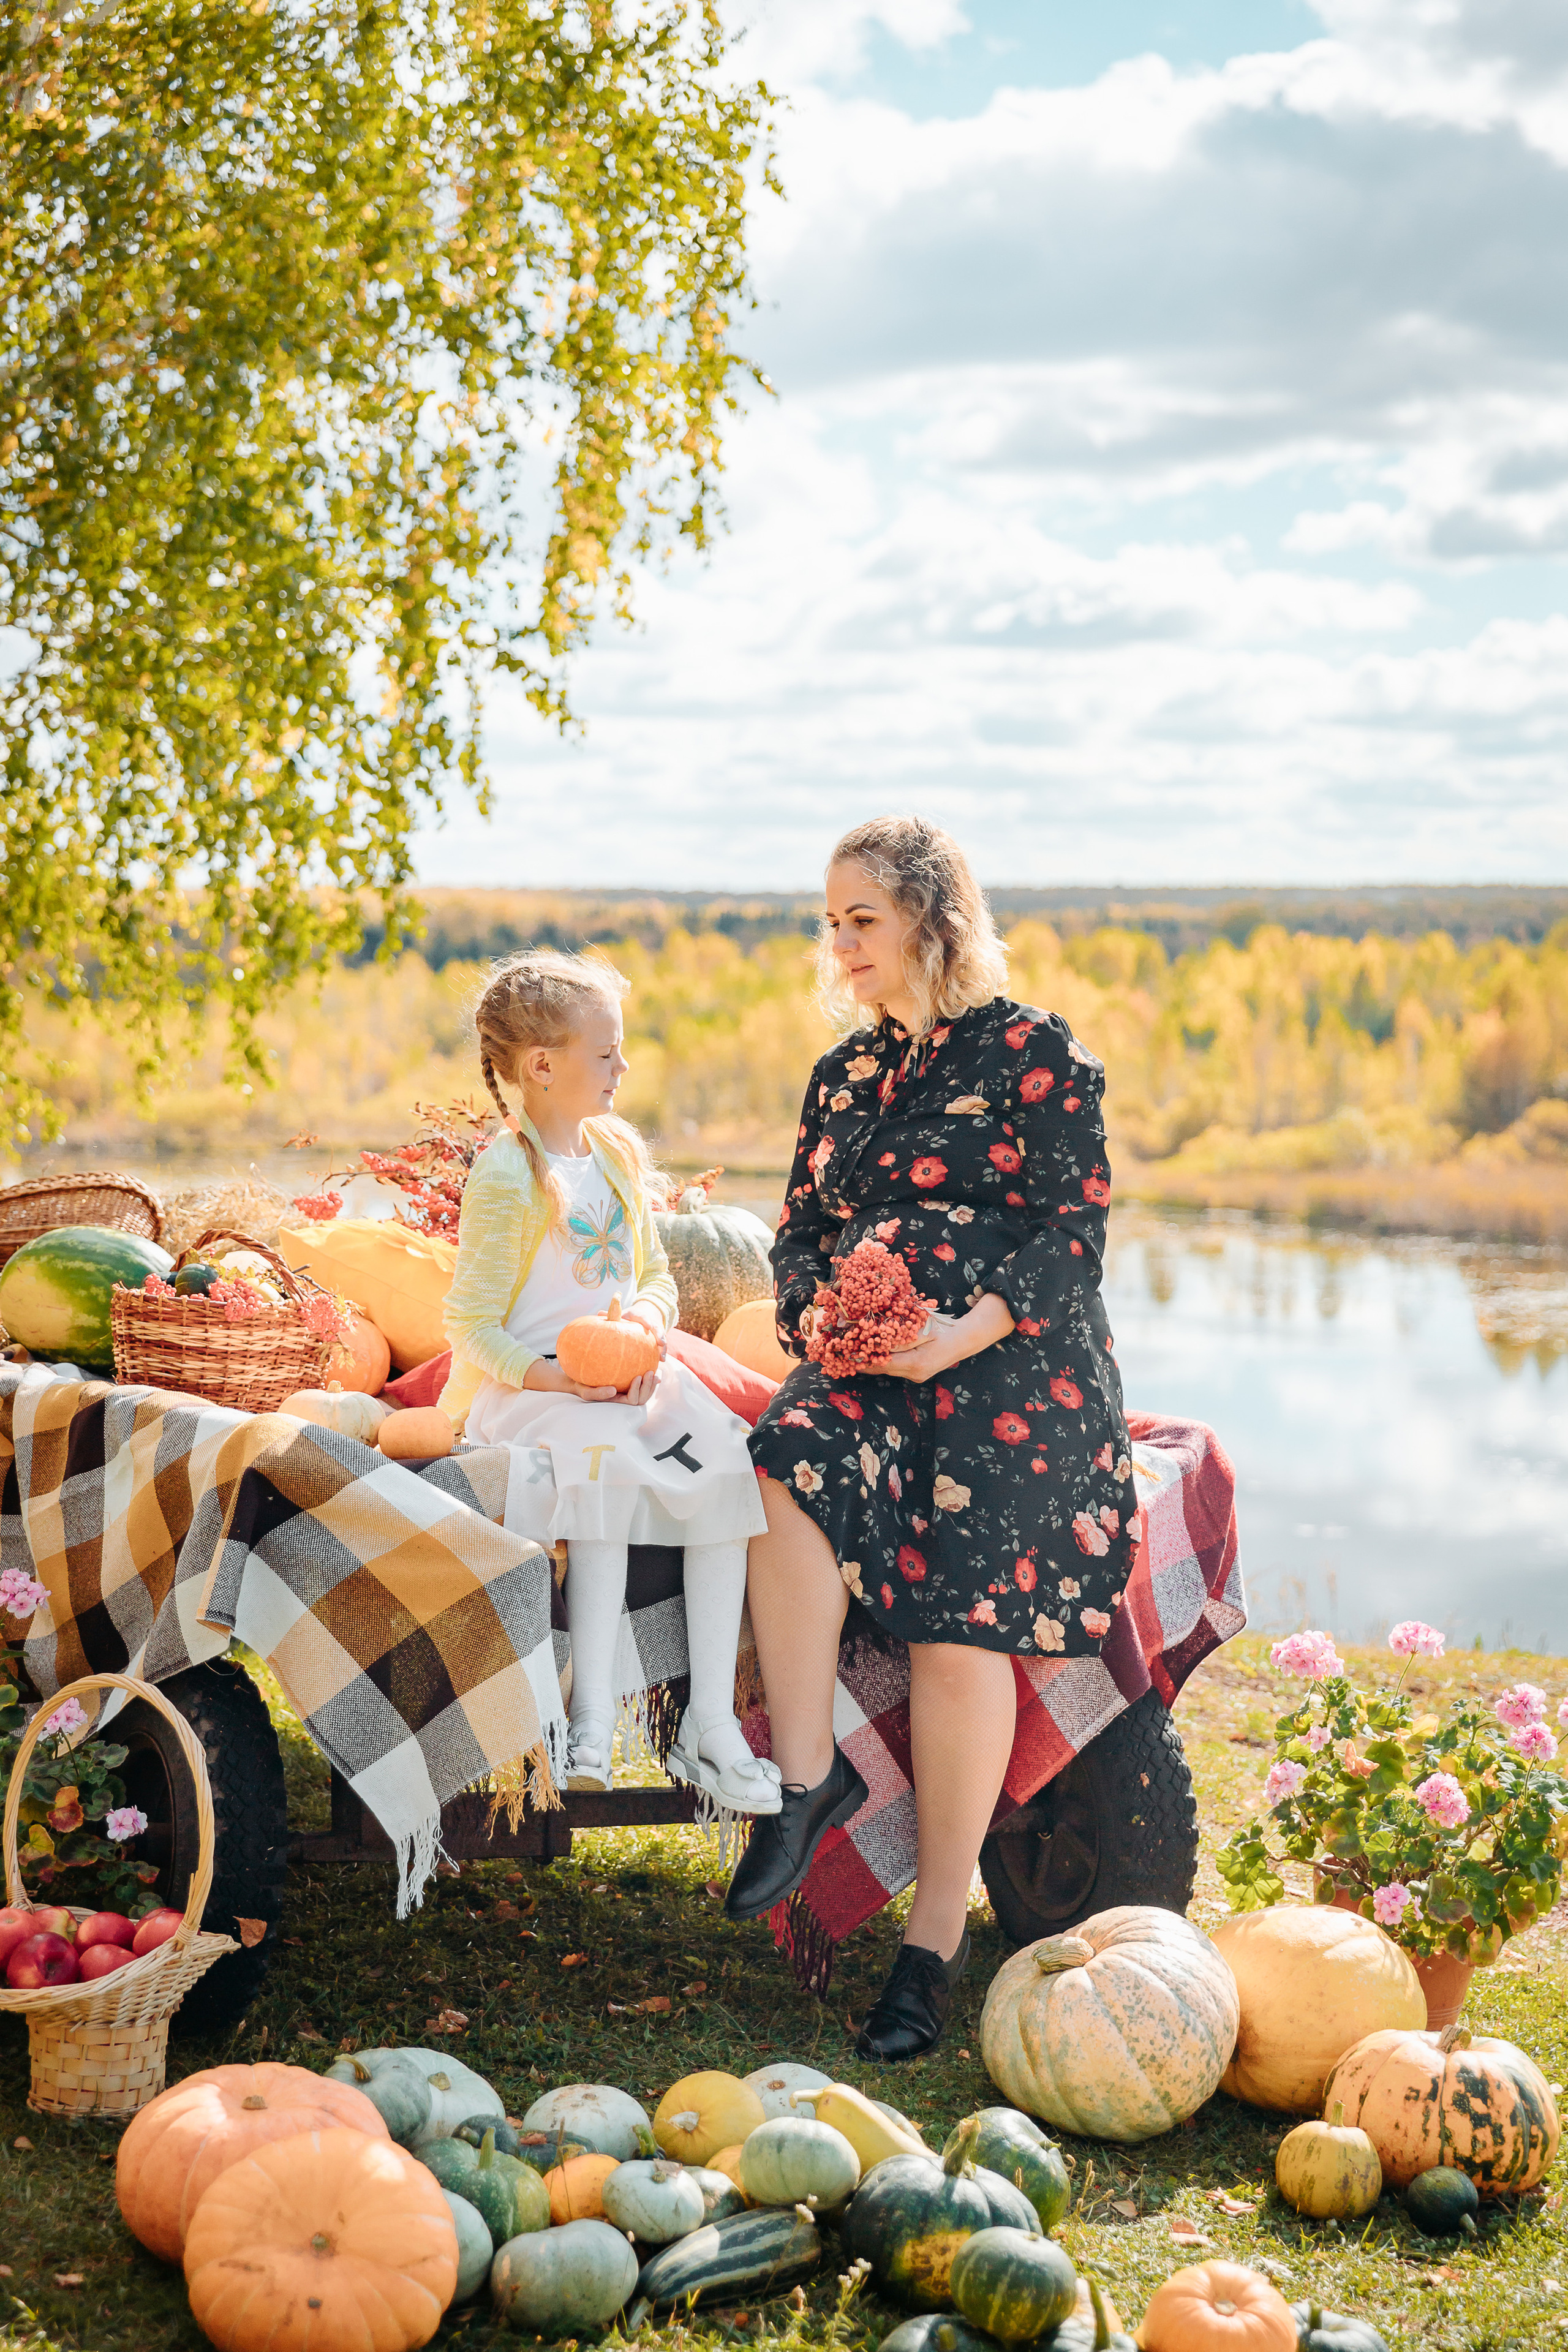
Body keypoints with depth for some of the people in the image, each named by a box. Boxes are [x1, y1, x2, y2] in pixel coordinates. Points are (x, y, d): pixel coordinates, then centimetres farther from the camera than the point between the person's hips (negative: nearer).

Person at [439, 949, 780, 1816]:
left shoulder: (619, 1152, 14)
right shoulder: (506, 1177, -9)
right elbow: (473, 1328, -10)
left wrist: (649, 1316, -3)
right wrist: (560, 1379, -24)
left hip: (627, 1375, 6)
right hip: (525, 1387, -6)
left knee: (725, 1459, -20)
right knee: (608, 1462, -36)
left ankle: (710, 1722, -20)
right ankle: (593, 1718, -34)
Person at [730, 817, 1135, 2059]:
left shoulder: (1036, 1052, 1)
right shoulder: (845, 1072, 20)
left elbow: (1076, 1232, -6)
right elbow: (800, 1227, 21)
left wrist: (961, 1336, -19)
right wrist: (811, 1310, -3)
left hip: (1012, 1375, -4)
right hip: (869, 1372, 5)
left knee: (963, 1628, -15)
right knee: (791, 1454, -29)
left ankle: (939, 1936, -8)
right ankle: (808, 1772, -21)